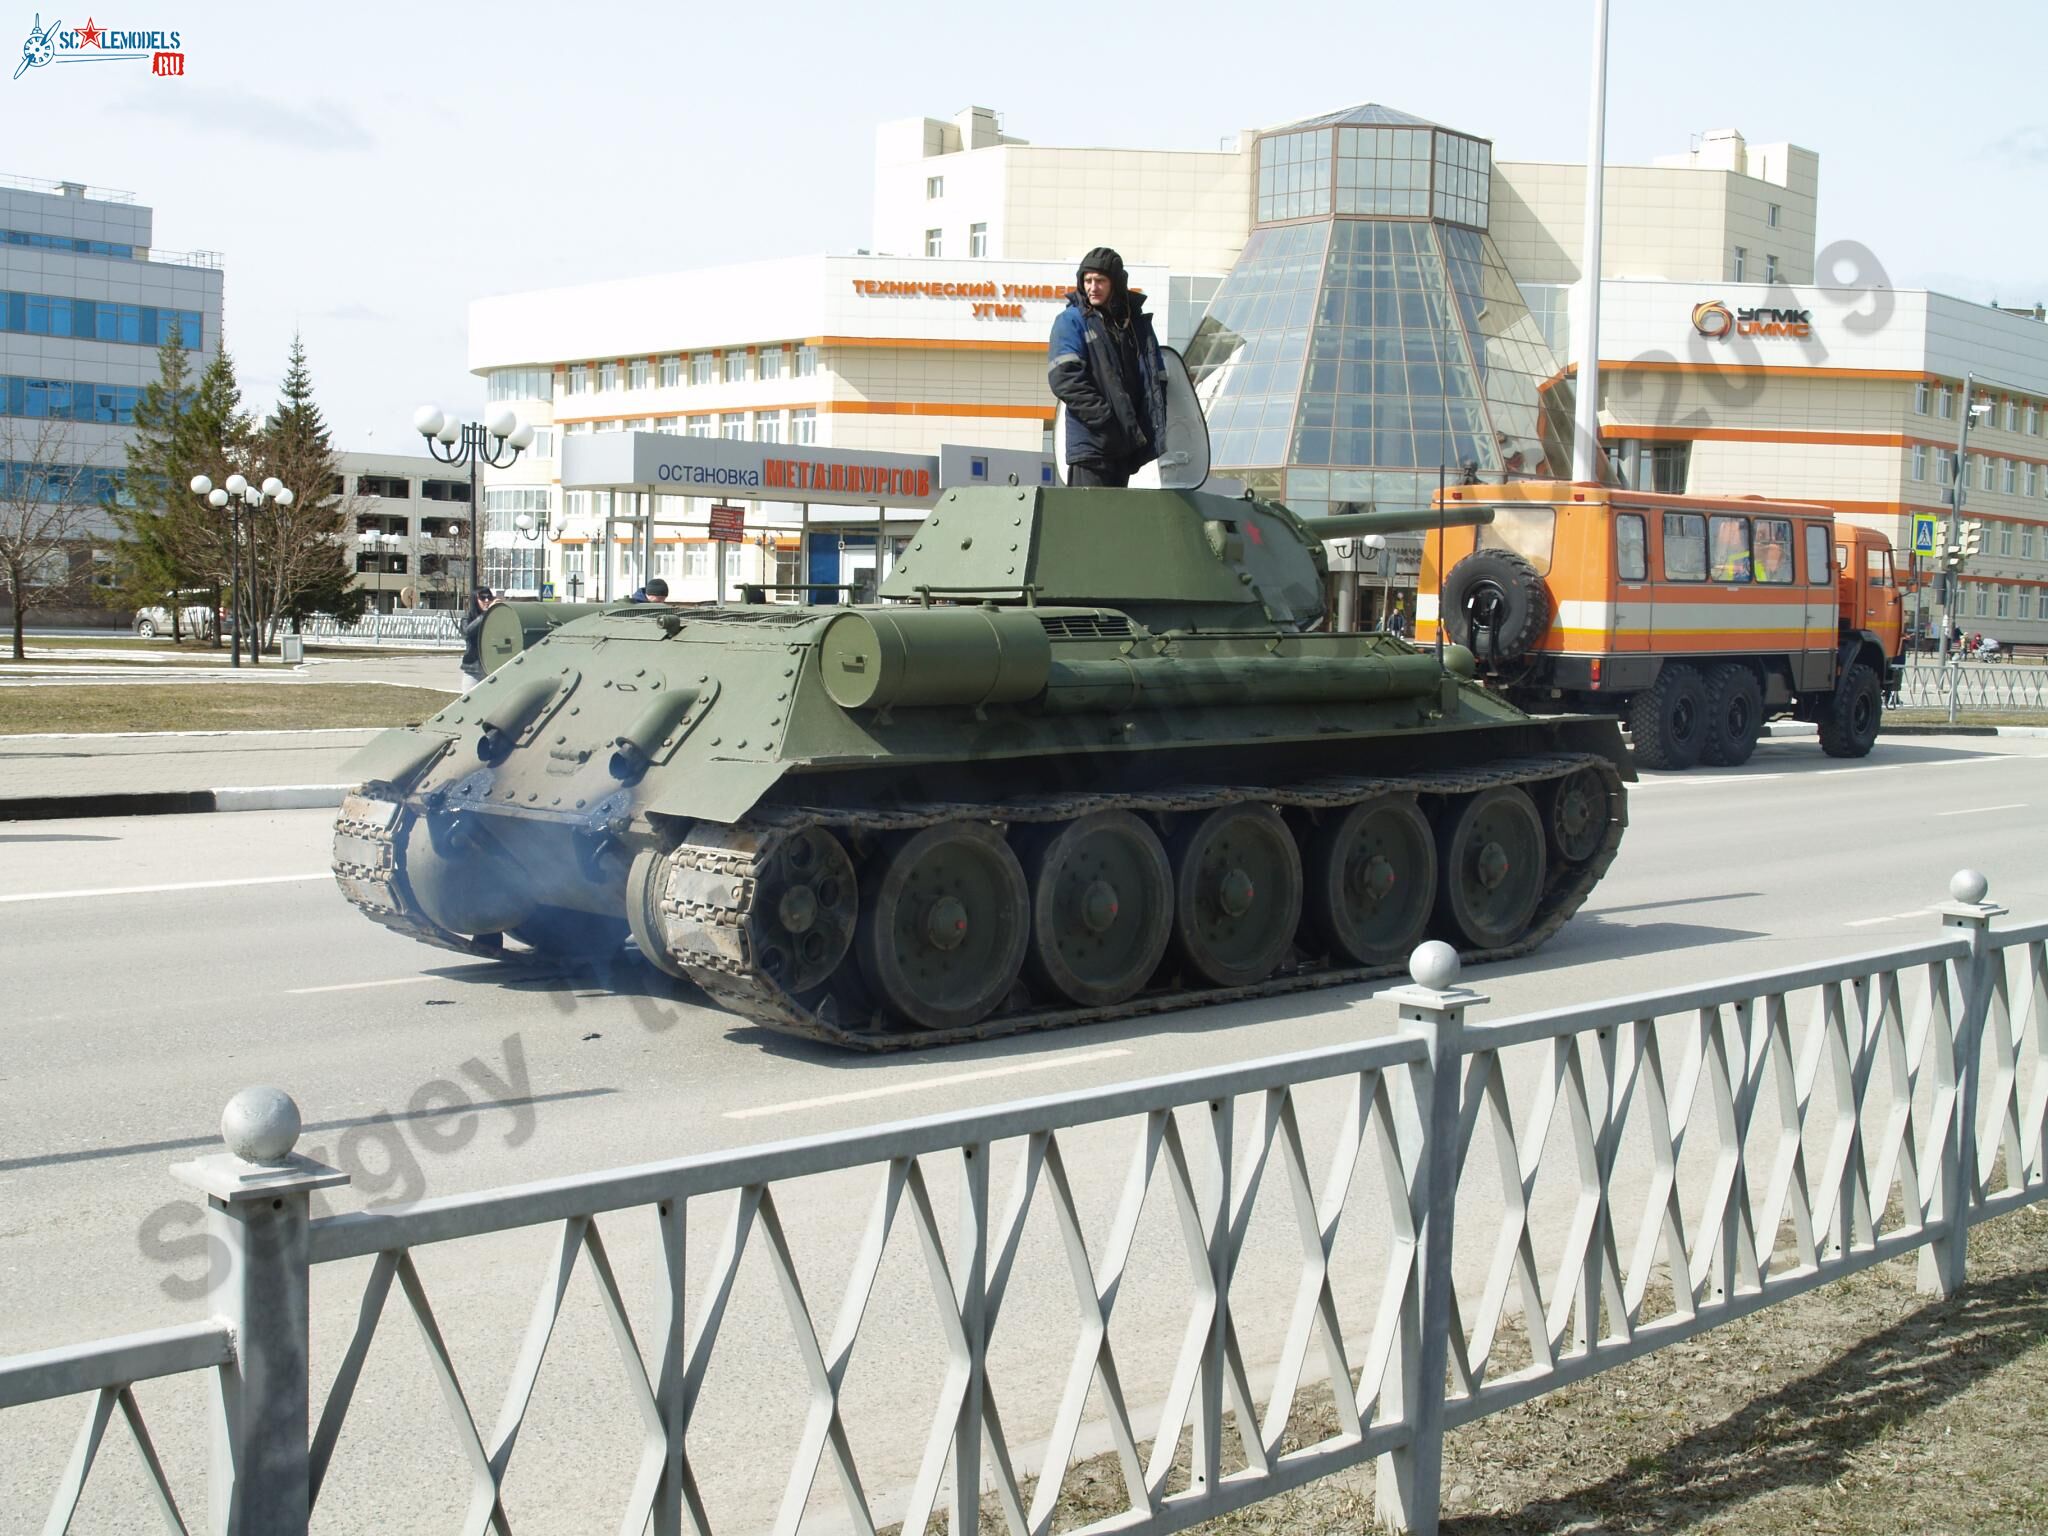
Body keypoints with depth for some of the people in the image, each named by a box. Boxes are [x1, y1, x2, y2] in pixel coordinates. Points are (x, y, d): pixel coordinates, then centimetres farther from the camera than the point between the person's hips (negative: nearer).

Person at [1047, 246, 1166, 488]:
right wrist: (1105, 417, -18)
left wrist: (1155, 429, 4)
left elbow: (1155, 379, 17)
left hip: (1128, 441, 5)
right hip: (1091, 442, -5)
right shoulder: (1072, 321, 0)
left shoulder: (1137, 322, 15)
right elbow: (1065, 379, -11)